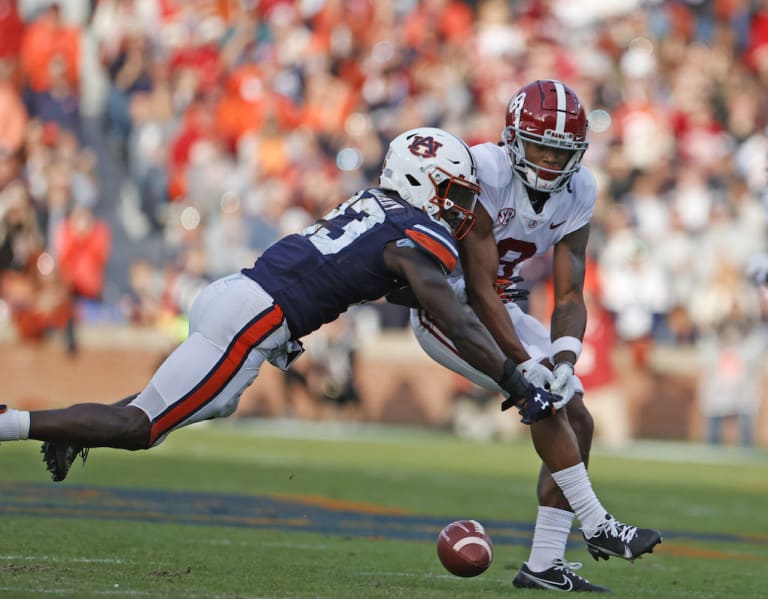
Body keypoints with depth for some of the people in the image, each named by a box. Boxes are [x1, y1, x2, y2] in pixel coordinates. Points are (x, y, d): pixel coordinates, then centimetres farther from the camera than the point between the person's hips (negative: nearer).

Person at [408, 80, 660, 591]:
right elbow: (479, 290, -27)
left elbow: (570, 295, -8)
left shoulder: (577, 193, -6)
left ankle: (544, 565, 3)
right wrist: (526, 363, -33)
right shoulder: (483, 175, -27)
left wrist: (564, 357, -27)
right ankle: (595, 526, -14)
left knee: (578, 422, 0)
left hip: (501, 309, 8)